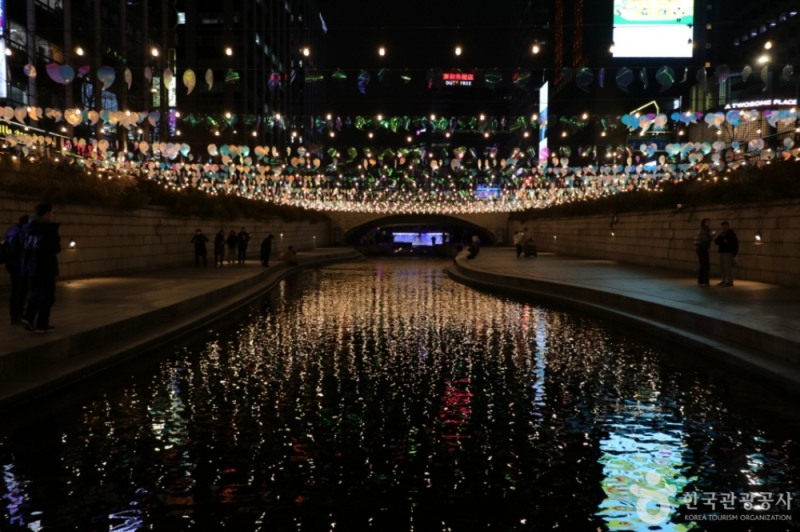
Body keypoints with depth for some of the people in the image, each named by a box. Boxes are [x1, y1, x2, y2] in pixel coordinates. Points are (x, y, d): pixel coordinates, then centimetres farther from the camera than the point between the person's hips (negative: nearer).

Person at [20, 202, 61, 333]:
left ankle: (28, 317, 5)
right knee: (47, 295, 4)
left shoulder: (27, 227, 7)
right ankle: (41, 325, 5)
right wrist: (57, 240, 6)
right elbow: (56, 249, -13)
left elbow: (23, 246, 11)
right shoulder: (50, 228, -14)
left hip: (29, 265, 6)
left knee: (35, 293, 20)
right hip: (45, 266, -6)